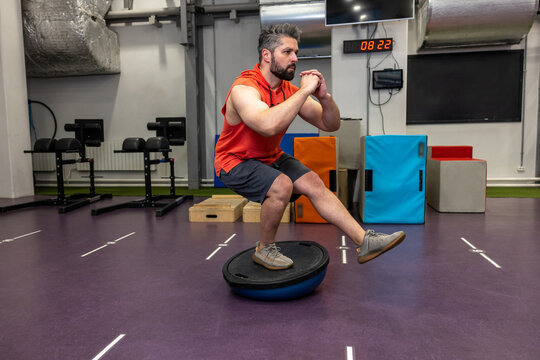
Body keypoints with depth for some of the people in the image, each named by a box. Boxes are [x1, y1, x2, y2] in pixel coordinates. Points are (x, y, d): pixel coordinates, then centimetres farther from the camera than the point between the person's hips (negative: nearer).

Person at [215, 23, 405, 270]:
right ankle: (264, 249, -4)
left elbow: (330, 125, -3)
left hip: (270, 157, 7)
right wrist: (305, 90, -36)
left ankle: (365, 241, 1)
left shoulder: (289, 90, -3)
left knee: (315, 184, -5)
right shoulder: (244, 89, -25)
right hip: (236, 161, -7)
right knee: (282, 185, -29)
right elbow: (269, 125, -47)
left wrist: (324, 97, -22)